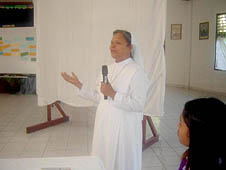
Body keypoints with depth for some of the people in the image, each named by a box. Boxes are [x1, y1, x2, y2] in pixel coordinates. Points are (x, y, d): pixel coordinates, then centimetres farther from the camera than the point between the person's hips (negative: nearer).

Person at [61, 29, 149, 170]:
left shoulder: (137, 71, -13)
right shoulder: (108, 69, 9)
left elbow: (139, 105, -19)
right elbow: (99, 98, 11)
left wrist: (113, 94, -24)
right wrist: (79, 85, 8)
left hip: (124, 127, -6)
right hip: (104, 125, 7)